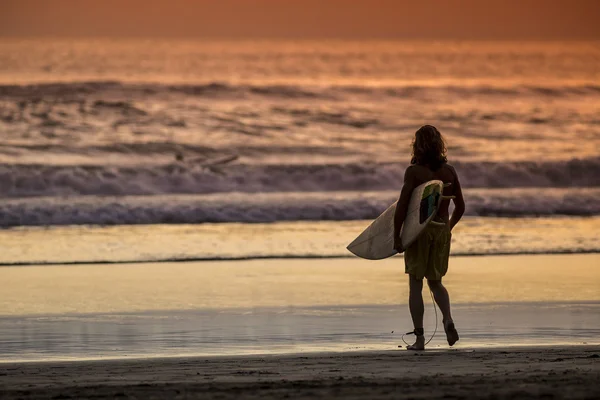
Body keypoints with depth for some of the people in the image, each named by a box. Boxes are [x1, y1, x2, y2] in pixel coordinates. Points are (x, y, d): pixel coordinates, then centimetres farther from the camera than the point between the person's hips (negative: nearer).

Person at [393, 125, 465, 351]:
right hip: (442, 231, 4)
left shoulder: (414, 171, -11)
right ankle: (448, 320, -6)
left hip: (418, 230, -4)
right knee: (435, 282, 19)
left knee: (415, 284, 4)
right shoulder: (449, 171, 3)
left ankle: (419, 338, 2)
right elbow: (460, 207, 10)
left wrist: (396, 236, -8)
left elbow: (402, 206, -14)